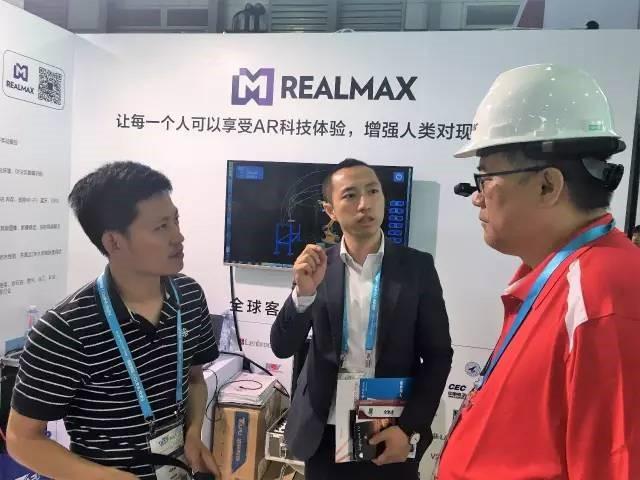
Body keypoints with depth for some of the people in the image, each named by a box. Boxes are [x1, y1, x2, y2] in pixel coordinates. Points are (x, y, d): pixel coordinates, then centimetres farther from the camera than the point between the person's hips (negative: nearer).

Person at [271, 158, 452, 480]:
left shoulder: (417, 266, -6)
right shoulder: (316, 264, -4)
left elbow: (438, 355, -3)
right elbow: (282, 347, -5)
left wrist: (411, 428, -10)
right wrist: (304, 292, -21)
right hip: (325, 434, 1)